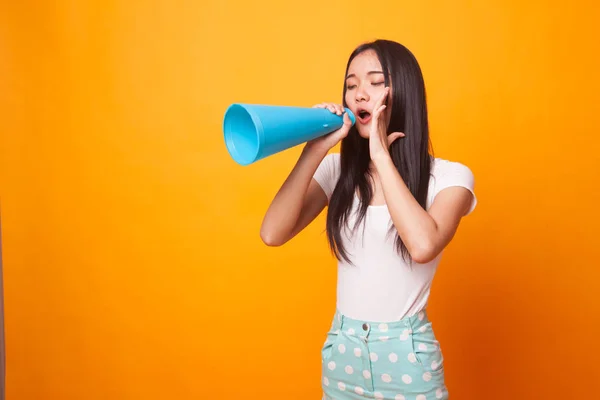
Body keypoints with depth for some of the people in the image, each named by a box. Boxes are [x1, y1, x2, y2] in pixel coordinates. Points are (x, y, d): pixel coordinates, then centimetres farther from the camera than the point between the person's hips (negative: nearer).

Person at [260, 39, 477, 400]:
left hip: (407, 354, -3)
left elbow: (423, 245, -29)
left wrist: (381, 155, -21)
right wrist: (314, 149, -18)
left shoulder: (449, 176, -9)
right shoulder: (337, 169, -2)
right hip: (341, 348, 3)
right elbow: (273, 234, -12)